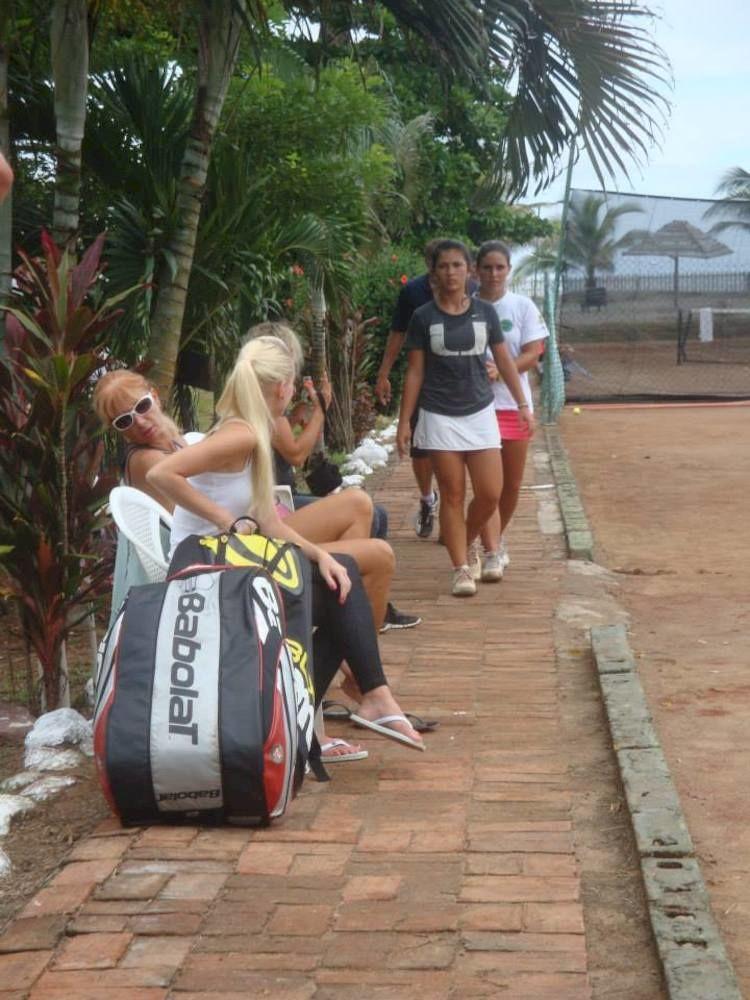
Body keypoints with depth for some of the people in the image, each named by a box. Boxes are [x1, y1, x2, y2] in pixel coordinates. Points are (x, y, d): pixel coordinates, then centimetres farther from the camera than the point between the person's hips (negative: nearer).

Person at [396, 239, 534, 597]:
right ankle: (460, 568, 7)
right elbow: (415, 372, 1)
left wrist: (522, 404, 6)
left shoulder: (485, 312, 3)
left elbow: (503, 361, 10)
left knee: (490, 494, -2)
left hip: (480, 412, 2)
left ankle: (464, 545, 25)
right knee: (452, 495, 1)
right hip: (440, 416, -2)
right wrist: (404, 421, -2)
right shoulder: (423, 317, -1)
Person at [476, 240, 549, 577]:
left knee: (512, 484, 11)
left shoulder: (523, 306, 2)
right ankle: (492, 553, -10)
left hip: (513, 402, 2)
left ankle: (497, 539, 34)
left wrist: (499, 371, -18)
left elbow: (532, 354, -3)